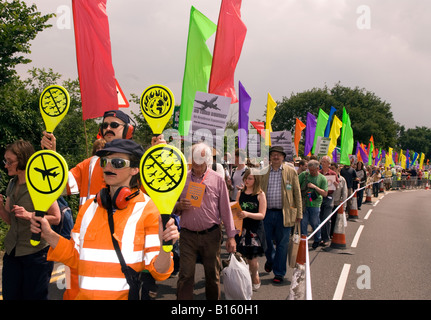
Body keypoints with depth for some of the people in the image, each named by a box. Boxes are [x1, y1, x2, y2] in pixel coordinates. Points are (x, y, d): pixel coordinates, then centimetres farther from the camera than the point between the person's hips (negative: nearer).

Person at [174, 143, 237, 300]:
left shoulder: (217, 179, 2)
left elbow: (225, 209, 3)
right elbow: (173, 207, 12)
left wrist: (231, 236, 0)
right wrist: (179, 206, -12)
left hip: (211, 235, -1)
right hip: (187, 235, 1)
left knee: (213, 275, 10)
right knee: (185, 276, 0)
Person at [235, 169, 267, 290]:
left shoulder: (260, 194, -5)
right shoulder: (240, 193, 7)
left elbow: (262, 215, -10)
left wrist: (248, 214, -25)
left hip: (255, 230, -3)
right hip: (242, 228, 3)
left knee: (252, 258, -3)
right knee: (243, 256, 2)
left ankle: (255, 279, 25)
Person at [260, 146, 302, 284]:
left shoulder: (291, 172, 2)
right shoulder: (263, 172, 8)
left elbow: (297, 193, 3)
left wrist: (299, 213, -1)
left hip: (284, 214, -2)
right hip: (267, 213, 2)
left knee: (282, 244, 3)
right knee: (266, 241, 11)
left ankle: (279, 273, 16)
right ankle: (270, 259, 42)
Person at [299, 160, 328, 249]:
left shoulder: (322, 179, 2)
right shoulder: (304, 175, 5)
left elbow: (325, 194, -3)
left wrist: (314, 187, -12)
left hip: (315, 204, -1)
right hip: (303, 203, 1)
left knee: (315, 223, 8)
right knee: (303, 223, 2)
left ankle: (317, 240, 30)